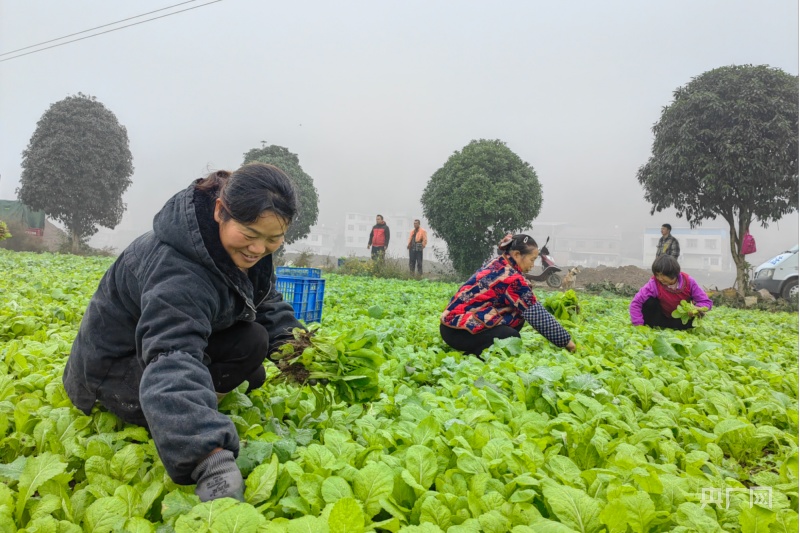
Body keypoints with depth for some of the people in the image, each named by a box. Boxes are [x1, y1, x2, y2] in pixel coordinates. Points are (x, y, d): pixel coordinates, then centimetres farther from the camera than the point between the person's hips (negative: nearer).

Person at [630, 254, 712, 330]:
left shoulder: (688, 281, -21)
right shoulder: (654, 283, -27)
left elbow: (706, 302, -16)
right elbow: (635, 303, -31)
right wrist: (639, 325, -35)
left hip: (682, 317, 3)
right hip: (663, 317, -2)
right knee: (649, 302, -30)